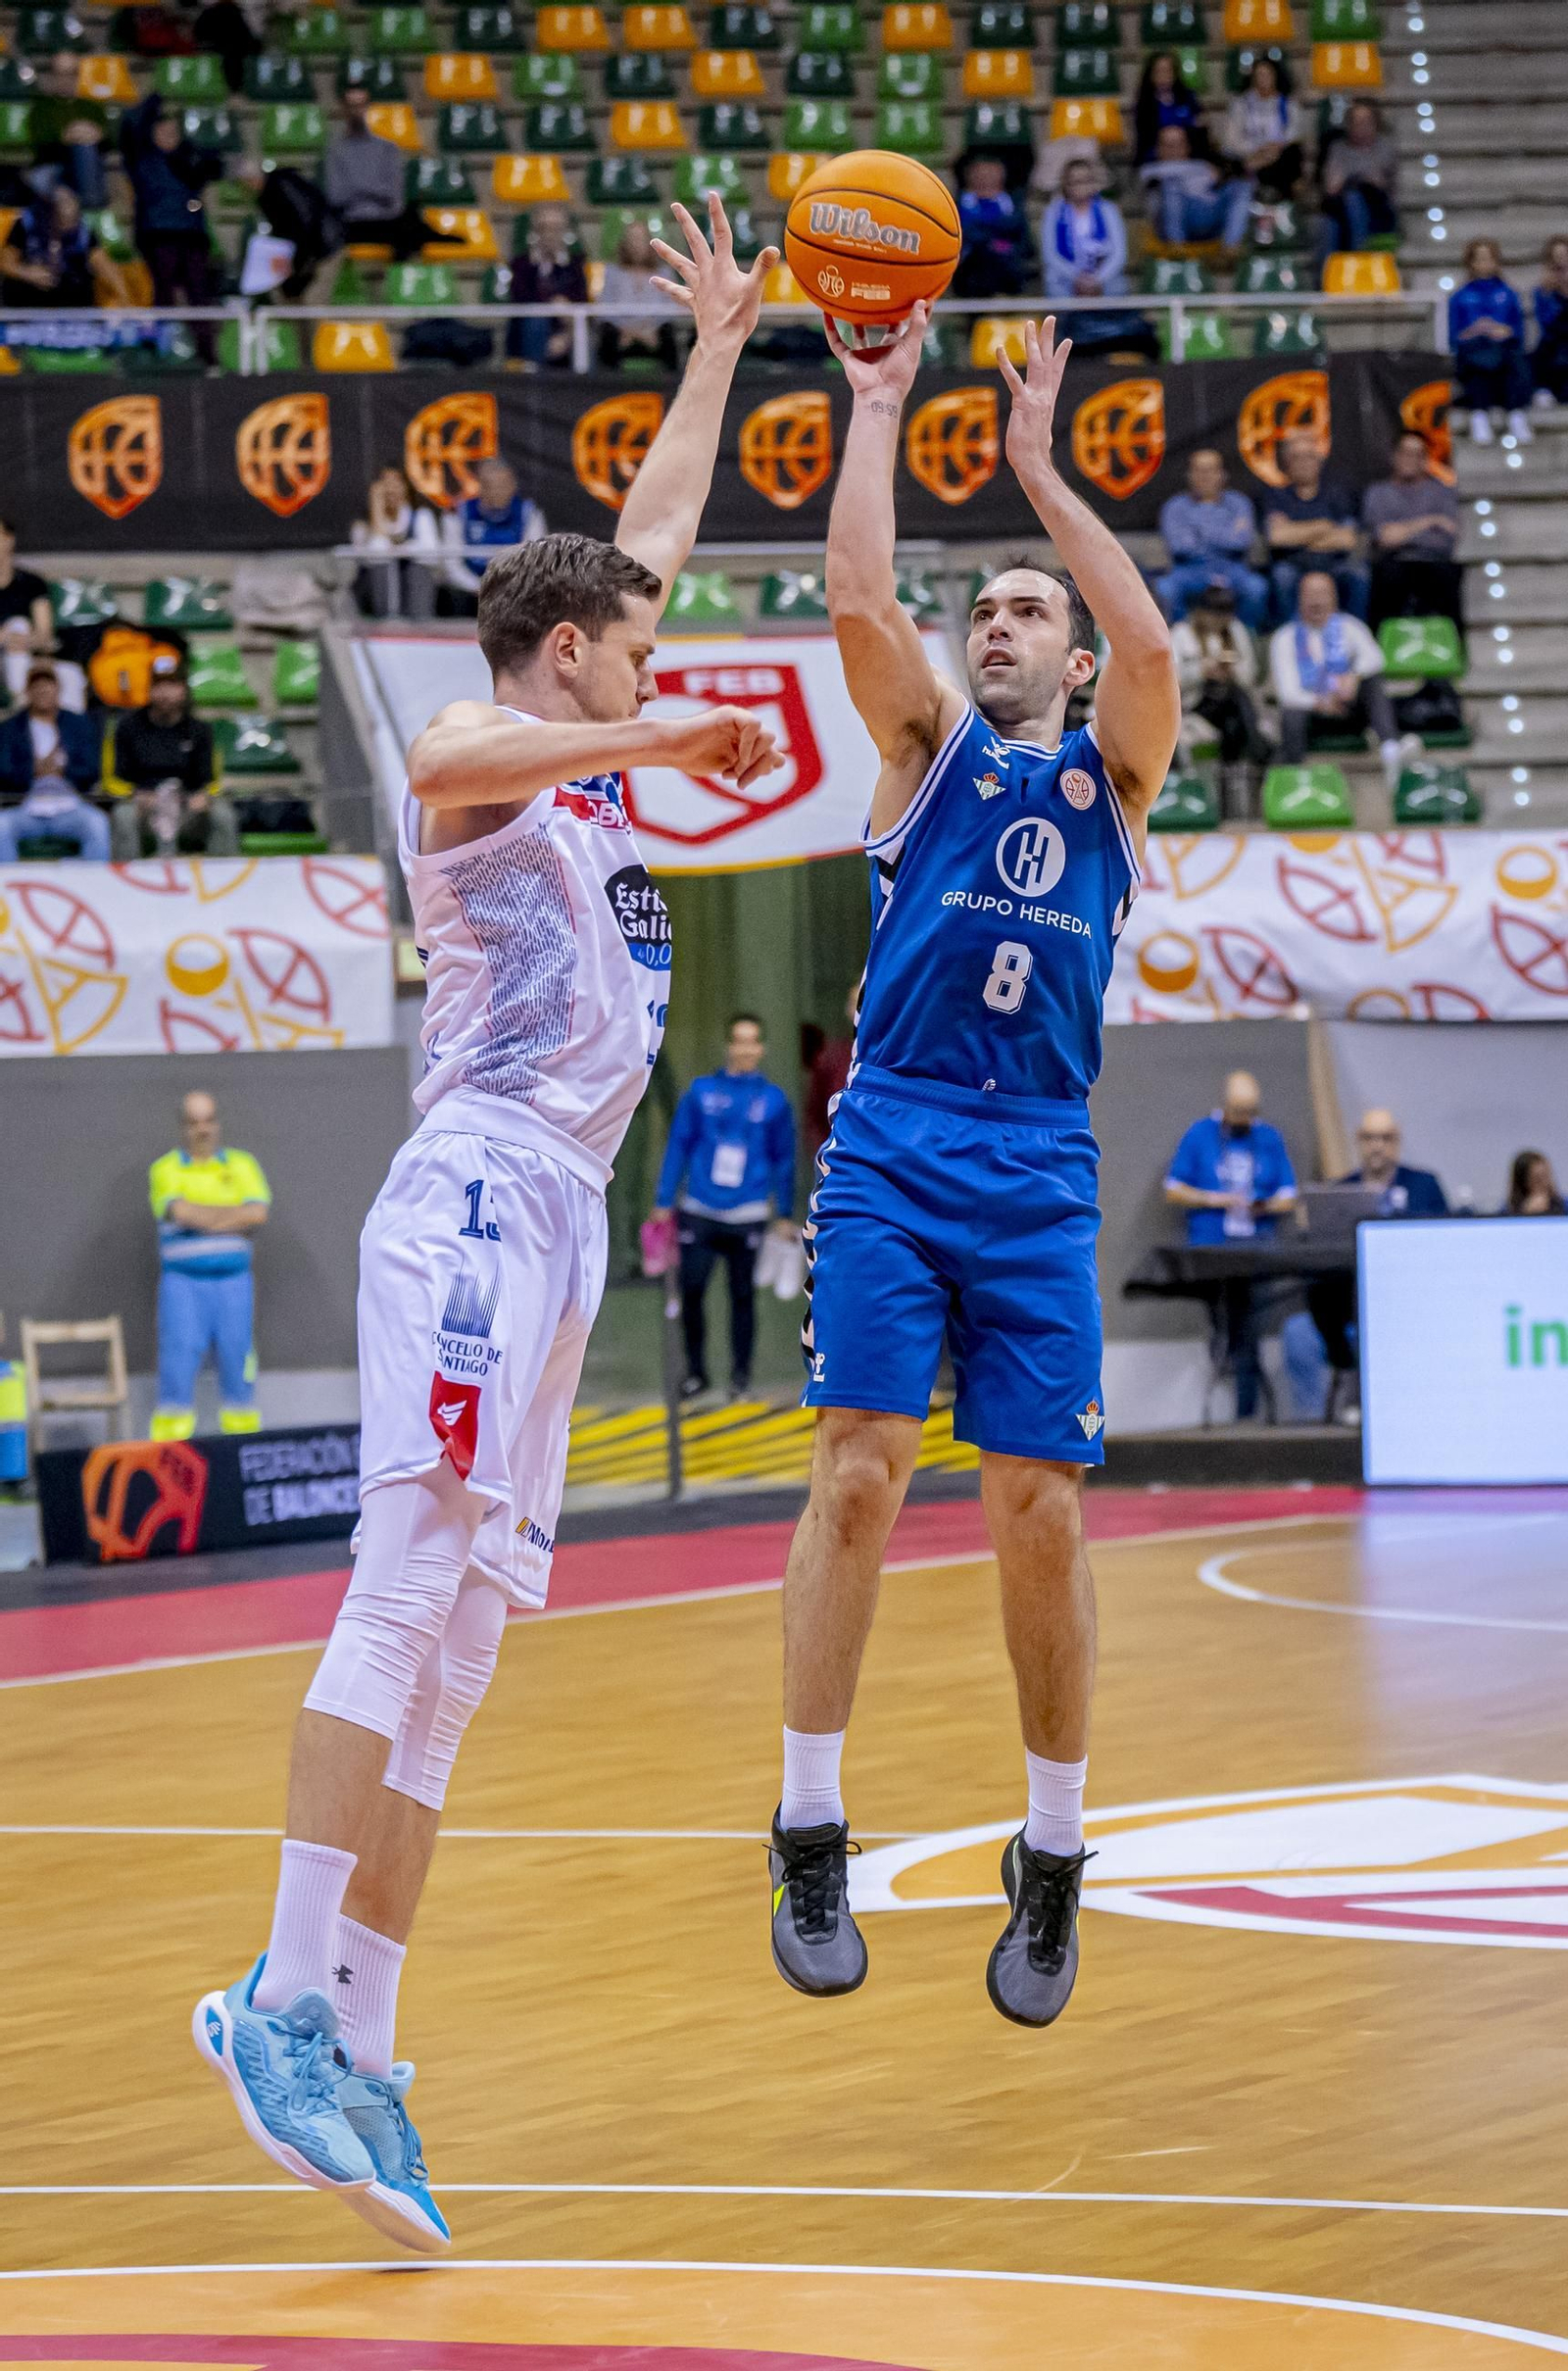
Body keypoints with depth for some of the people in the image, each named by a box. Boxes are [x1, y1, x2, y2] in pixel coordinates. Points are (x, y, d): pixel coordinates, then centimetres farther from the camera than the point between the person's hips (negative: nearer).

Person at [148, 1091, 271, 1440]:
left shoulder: (242, 1165, 11)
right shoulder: (166, 1169, 5)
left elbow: (259, 1213, -5)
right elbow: (179, 1211, -14)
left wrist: (202, 1218, -8)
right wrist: (233, 1214, -5)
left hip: (234, 1282, 2)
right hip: (183, 1283, -2)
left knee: (237, 1369, 4)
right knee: (177, 1367, -7)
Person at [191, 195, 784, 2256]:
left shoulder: (586, 762, 24)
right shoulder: (491, 752, -1)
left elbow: (649, 534, 35)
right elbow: (447, 762, -28)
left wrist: (722, 350, 37)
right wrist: (654, 740, -34)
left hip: (555, 1220, 9)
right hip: (482, 1192, -9)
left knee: (455, 1649, 3)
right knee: (409, 1596, -17)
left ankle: (356, 2048, 0)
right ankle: (288, 1999, -22)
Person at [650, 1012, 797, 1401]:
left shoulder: (773, 1100, 5)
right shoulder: (701, 1092, 4)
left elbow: (784, 1160, 11)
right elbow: (679, 1146, 7)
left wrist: (784, 1214, 10)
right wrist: (664, 1202, 4)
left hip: (747, 1218, 0)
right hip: (699, 1214, 0)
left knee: (742, 1295, 4)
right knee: (691, 1292, -2)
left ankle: (741, 1376, 14)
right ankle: (696, 1372, 13)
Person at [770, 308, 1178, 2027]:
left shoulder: (1108, 772, 15)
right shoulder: (929, 744, 13)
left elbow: (1149, 640, -6)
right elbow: (858, 598, -5)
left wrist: (1039, 470, -2)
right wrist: (877, 408, -3)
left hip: (1038, 1178, 1)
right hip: (890, 1153, -1)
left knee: (1040, 1515, -2)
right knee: (858, 1474, -12)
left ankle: (1051, 1862, 11)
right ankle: (811, 1840, -5)